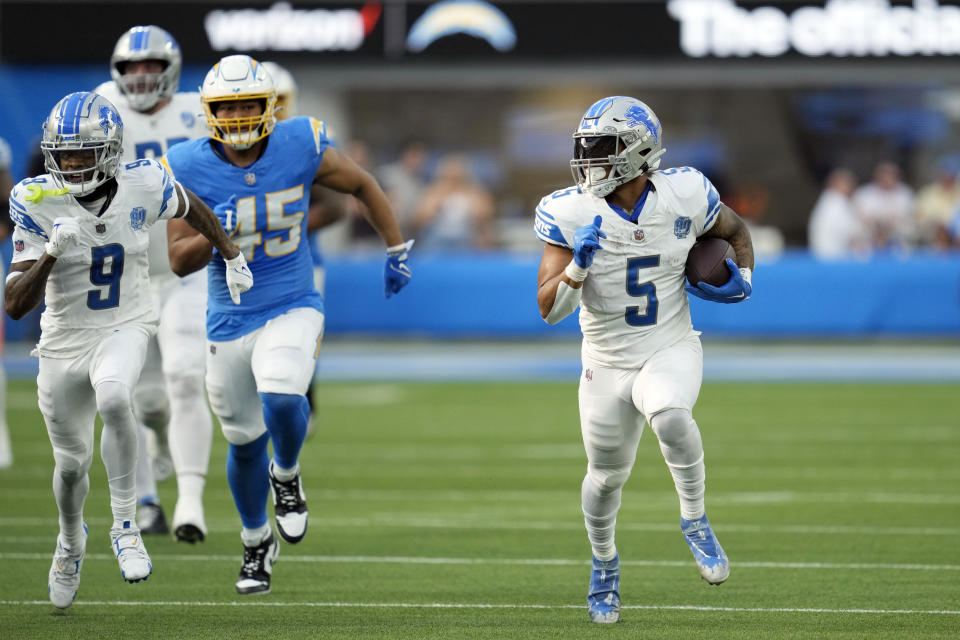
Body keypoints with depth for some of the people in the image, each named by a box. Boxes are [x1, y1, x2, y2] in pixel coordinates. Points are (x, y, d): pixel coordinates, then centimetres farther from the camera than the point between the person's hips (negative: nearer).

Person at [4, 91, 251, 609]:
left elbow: (191, 209, 12)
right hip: (66, 338, 1)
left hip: (127, 328, -1)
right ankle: (71, 539, 48)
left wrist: (232, 257, 21)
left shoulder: (143, 186, -14)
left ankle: (125, 526, -21)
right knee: (71, 462, 14)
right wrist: (50, 253, -36)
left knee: (113, 398, -35)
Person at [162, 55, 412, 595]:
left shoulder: (301, 148, -10)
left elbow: (362, 185, 7)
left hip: (293, 309, -1)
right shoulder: (189, 169, -11)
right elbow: (179, 260, -8)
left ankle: (287, 475, 6)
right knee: (245, 440, 12)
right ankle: (257, 542, 39)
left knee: (281, 400, -29)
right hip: (230, 321, 1)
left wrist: (397, 251, 8)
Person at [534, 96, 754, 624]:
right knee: (606, 476, 14)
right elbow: (549, 308, -14)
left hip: (671, 350, -1)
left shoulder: (684, 195, -10)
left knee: (671, 417, -34)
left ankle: (694, 520, -10)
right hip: (608, 363, 1)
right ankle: (604, 563, 45)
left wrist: (741, 280, -7)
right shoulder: (570, 214, -13)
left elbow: (735, 231, 12)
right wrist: (579, 264, -31)